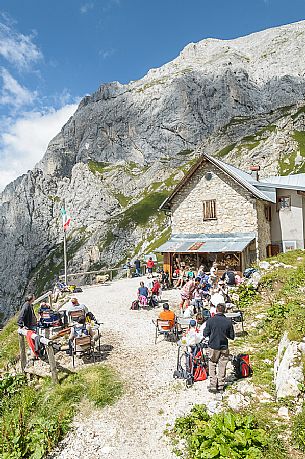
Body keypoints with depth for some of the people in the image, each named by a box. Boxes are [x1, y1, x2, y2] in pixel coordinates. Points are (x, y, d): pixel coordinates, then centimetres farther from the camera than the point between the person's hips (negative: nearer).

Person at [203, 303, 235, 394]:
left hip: (213, 346, -1)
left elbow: (205, 334, -8)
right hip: (224, 347, 1)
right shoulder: (228, 321, -11)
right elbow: (232, 336, -2)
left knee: (212, 365, 14)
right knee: (222, 366, 14)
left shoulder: (210, 320, -14)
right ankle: (221, 386, 22)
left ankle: (213, 386, 14)